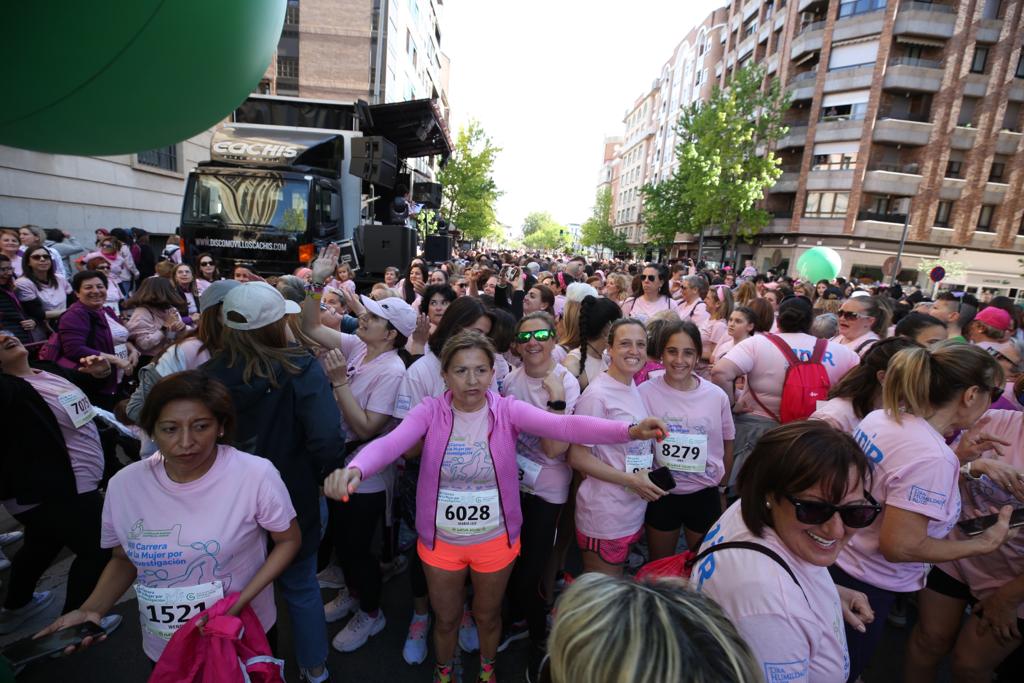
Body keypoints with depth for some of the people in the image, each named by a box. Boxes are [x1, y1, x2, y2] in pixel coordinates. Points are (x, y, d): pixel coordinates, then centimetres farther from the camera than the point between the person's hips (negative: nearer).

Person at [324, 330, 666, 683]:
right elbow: (389, 443, -30)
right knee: (446, 617, 23)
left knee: (488, 615, 25)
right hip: (441, 540, 0)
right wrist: (354, 469, -53)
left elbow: (563, 424, -30)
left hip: (495, 540, 0)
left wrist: (629, 430, -44)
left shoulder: (507, 410, -16)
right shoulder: (430, 412, -15)